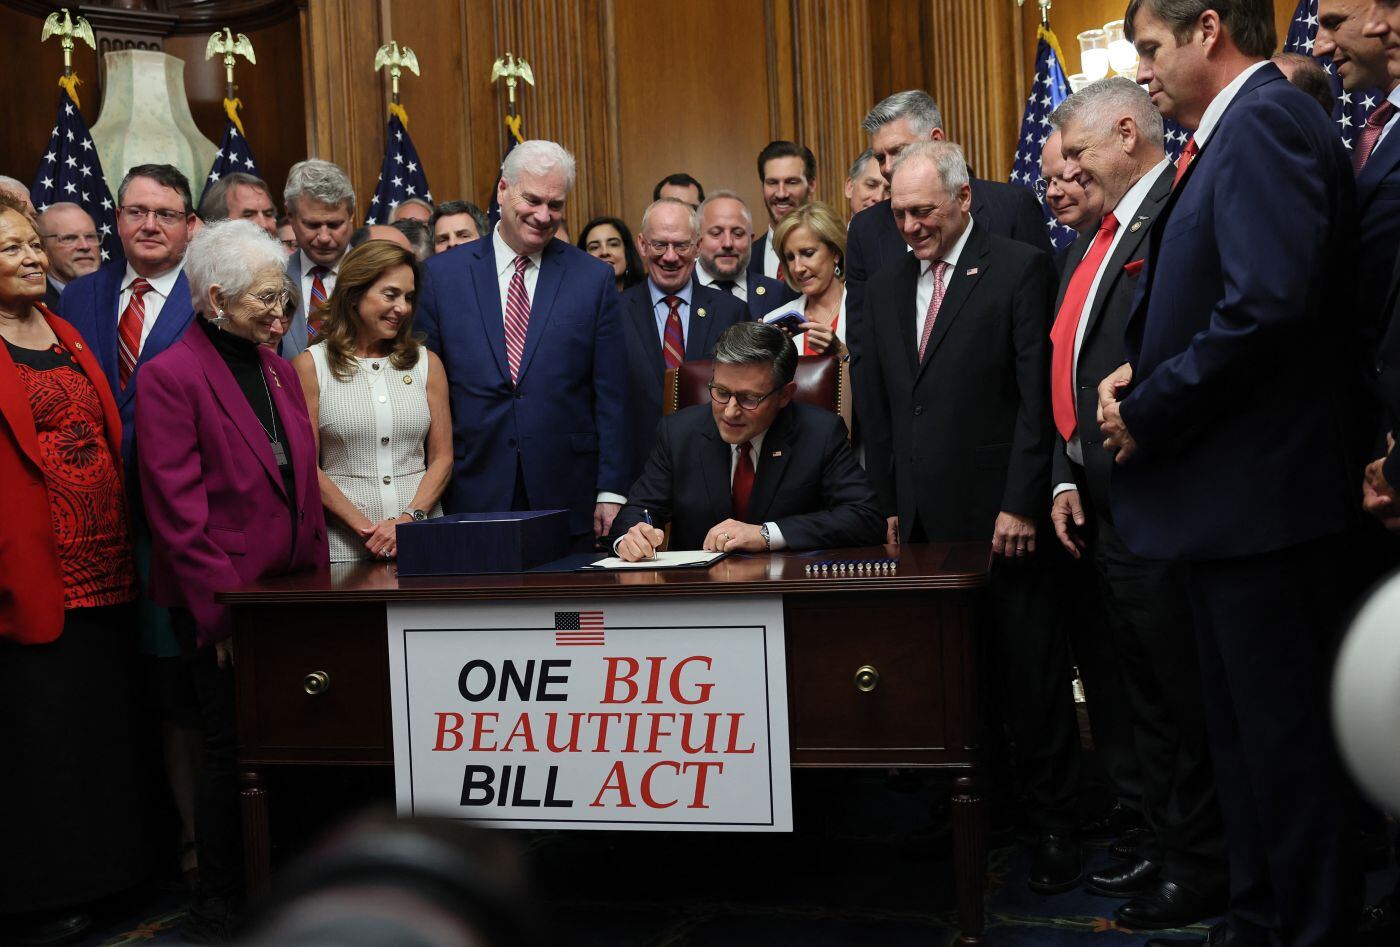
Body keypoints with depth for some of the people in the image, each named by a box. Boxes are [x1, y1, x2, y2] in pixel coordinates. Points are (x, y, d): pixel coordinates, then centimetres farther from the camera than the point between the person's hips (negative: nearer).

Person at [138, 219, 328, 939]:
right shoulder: (171, 376, -10)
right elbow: (176, 507, -13)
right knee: (234, 750, 2)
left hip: (290, 592, 6)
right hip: (222, 601, -6)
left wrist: (317, 573, 10)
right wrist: (222, 605, -15)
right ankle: (218, 905, 17)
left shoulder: (278, 369, 14)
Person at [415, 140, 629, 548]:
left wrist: (611, 492, -2)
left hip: (567, 498, 0)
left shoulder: (594, 278, 4)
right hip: (471, 495, 0)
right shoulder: (441, 275, 5)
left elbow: (611, 396, 3)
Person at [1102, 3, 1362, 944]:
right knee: (1244, 724, 18)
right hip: (1231, 503, 11)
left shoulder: (1264, 123, -15)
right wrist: (1140, 373, 3)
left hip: (1261, 497, -11)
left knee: (1281, 730, -1)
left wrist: (1148, 412, -17)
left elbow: (1271, 304, -27)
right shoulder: (1238, 130, 16)